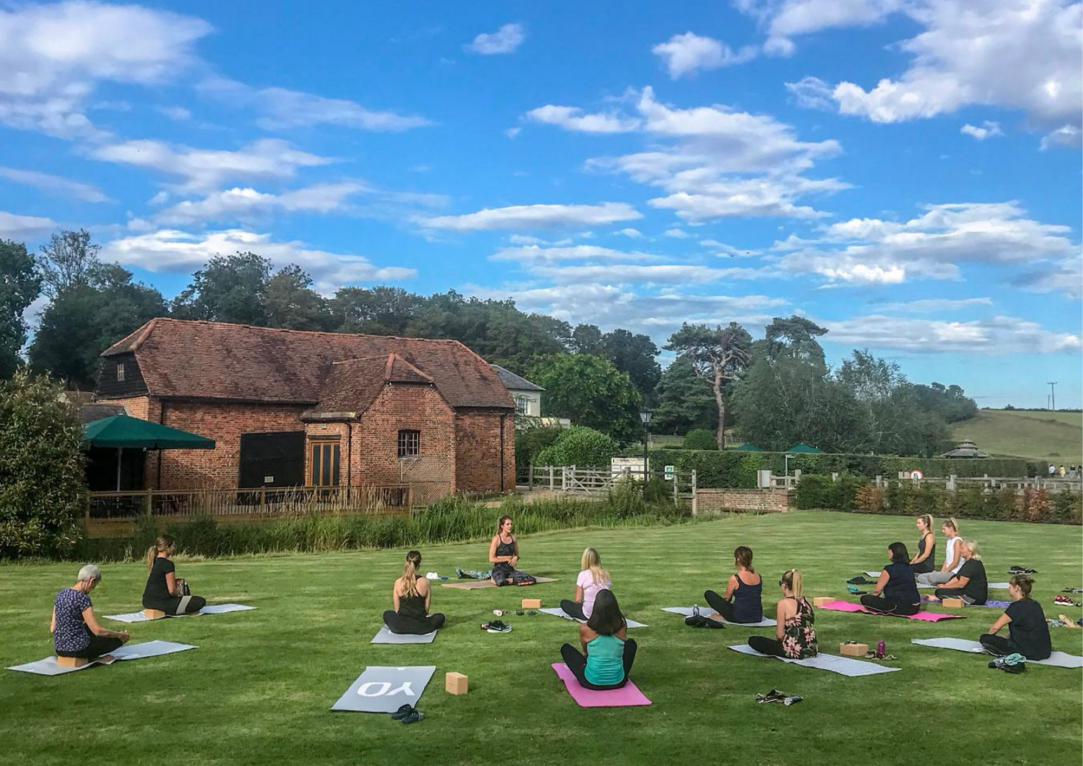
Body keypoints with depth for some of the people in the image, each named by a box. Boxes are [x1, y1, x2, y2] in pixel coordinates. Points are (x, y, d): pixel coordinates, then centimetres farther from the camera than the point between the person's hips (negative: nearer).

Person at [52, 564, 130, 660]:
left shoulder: (60, 594, 3)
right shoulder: (82, 598, -19)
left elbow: (52, 629, 7)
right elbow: (97, 630, -18)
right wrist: (119, 634, -3)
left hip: (58, 649, 7)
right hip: (78, 649, -7)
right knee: (117, 639, 15)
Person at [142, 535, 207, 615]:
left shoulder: (154, 562, 10)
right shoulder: (168, 564, -17)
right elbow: (172, 590, -16)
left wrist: (173, 580, 17)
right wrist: (179, 593, 4)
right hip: (160, 603, -9)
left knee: (184, 587, 33)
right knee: (201, 601, -9)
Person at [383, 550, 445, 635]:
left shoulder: (398, 582, -4)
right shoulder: (425, 582, -8)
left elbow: (397, 609, 4)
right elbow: (426, 608, 1)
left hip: (400, 627, 2)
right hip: (420, 627, -2)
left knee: (387, 614, 35)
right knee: (440, 617, 27)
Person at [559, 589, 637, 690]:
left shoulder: (585, 628, -13)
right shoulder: (622, 627, -8)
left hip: (592, 682, -1)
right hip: (618, 682, 2)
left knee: (565, 648, 21)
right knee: (631, 643, 27)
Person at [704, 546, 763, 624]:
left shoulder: (734, 579, -15)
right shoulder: (758, 577, 1)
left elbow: (726, 599, 0)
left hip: (740, 618, -6)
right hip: (757, 618, 6)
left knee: (708, 594, 4)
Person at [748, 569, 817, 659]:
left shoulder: (783, 603, -13)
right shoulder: (806, 601, 6)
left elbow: (780, 635, -12)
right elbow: (809, 628, 14)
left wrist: (780, 640, 11)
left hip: (794, 651, -8)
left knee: (753, 640, 6)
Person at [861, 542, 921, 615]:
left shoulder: (889, 569, -11)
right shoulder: (909, 568, 11)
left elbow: (877, 590, -4)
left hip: (901, 608, -8)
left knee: (865, 599, -4)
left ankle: (890, 612, -5)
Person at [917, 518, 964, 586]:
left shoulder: (957, 541, -9)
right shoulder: (948, 541, 19)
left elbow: (955, 562, -15)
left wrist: (944, 572, -11)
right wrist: (941, 572, 2)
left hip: (955, 573, -10)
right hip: (947, 572, 10)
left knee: (932, 576, -33)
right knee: (920, 577, -4)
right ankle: (940, 584, -16)